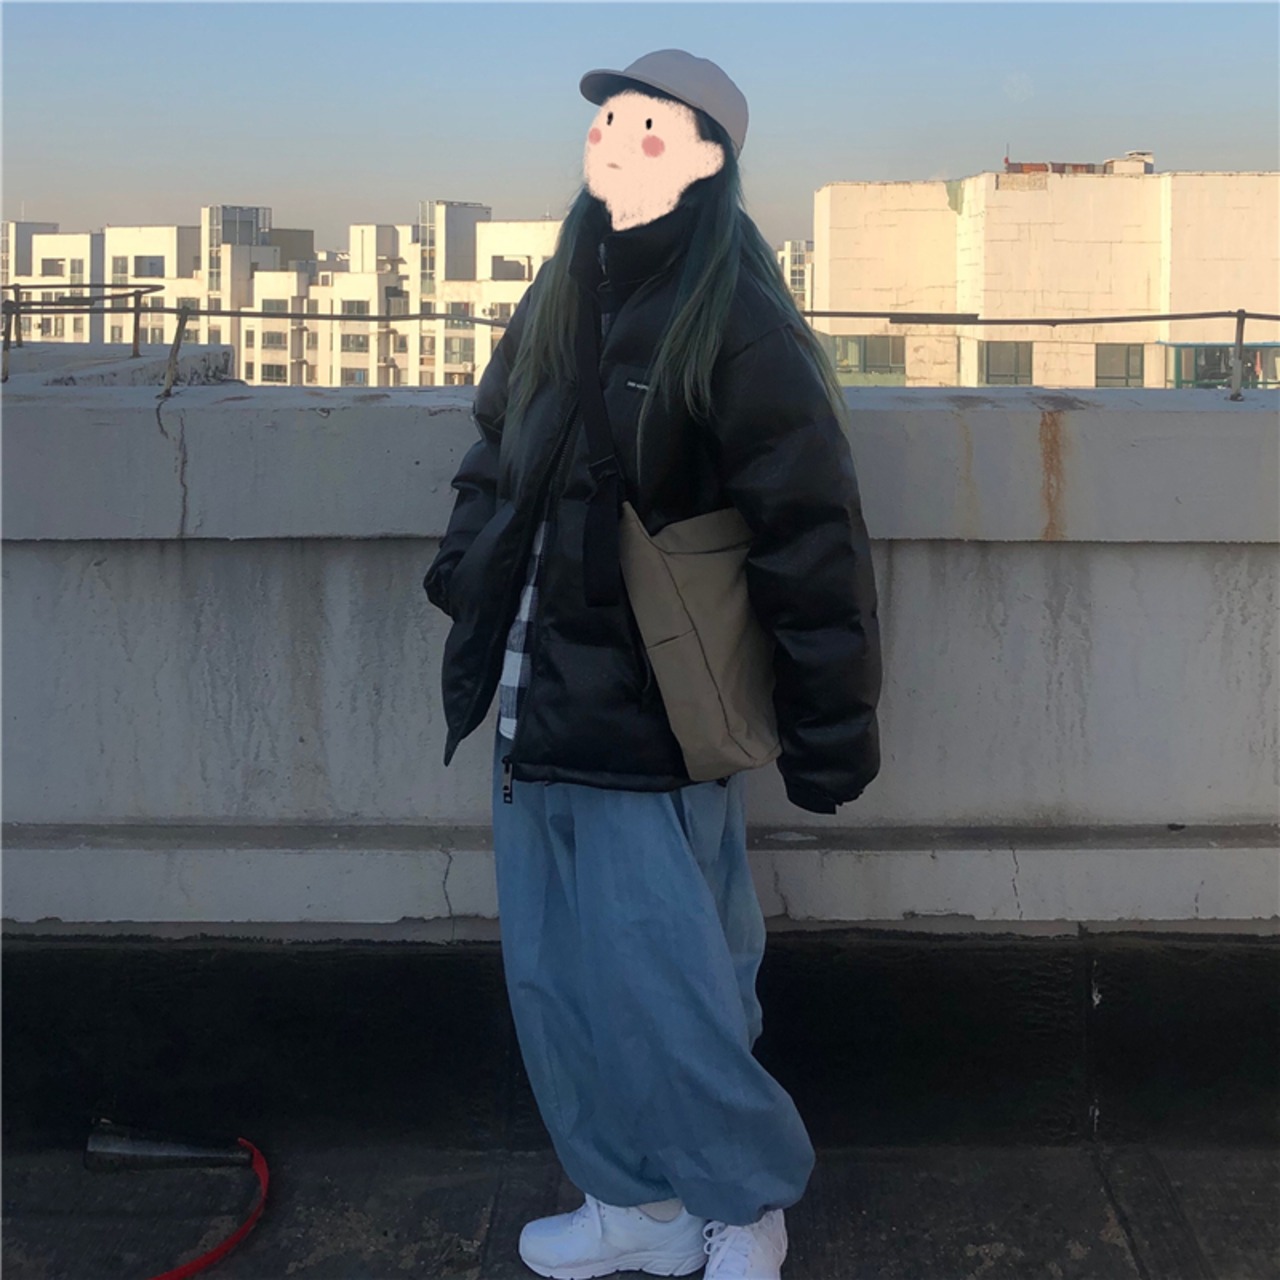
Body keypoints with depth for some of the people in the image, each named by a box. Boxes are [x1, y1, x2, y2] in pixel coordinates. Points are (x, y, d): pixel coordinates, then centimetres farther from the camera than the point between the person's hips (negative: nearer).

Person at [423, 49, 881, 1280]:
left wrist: (826, 724, -13)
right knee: (553, 978, 14)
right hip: (536, 706, 8)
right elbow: (495, 452, 24)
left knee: (655, 988, 0)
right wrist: (466, 570, 9)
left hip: (649, 724, -8)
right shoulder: (560, 300, 10)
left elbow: (809, 535, -14)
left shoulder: (736, 322, -13)